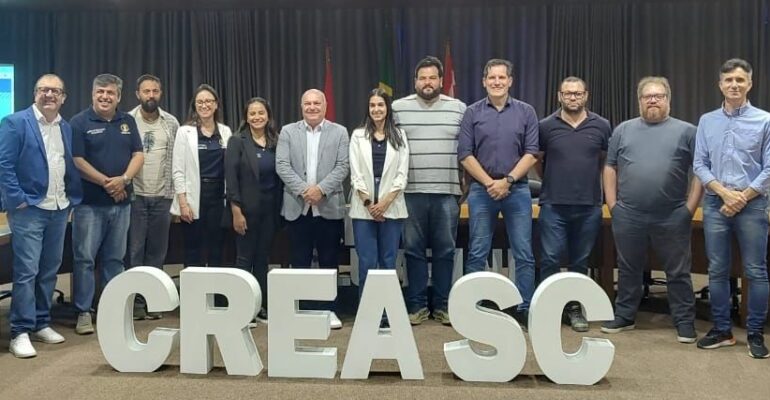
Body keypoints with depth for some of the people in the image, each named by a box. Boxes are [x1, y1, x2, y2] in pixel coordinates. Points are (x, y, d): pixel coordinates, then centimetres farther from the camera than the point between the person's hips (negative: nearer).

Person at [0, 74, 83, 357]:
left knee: (49, 270, 12)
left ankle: (41, 324, 23)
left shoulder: (66, 128, 12)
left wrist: (73, 200, 7)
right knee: (26, 271, -6)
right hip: (29, 209, -6)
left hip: (59, 209, 6)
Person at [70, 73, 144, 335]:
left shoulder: (128, 122, 11)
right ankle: (83, 312, 6)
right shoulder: (79, 122, -3)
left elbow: (138, 155, 5)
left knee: (114, 258, 11)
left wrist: (123, 179, -12)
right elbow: (77, 161, -10)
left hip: (121, 202, 4)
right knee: (85, 258, -1)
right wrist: (106, 182, -13)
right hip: (89, 202, -4)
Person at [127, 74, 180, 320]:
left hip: (162, 196, 3)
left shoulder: (171, 123, 7)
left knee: (157, 251, 8)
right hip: (135, 195, -3)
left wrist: (174, 192, 3)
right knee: (135, 250, 1)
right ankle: (135, 300, 10)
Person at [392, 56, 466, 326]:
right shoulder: (398, 108, 4)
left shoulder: (459, 109, 6)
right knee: (414, 250, 5)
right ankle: (417, 305, 15)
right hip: (411, 192, 0)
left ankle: (442, 305, 16)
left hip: (447, 192, 0)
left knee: (445, 251, 6)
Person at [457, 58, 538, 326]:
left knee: (524, 254, 2)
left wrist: (508, 180, -11)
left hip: (517, 190, 1)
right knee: (477, 254, 4)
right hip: (481, 191, 0)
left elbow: (531, 153, 0)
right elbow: (465, 155, -1)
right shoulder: (472, 113, 4)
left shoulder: (526, 112, 5)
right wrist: (489, 182, -10)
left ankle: (525, 309, 12)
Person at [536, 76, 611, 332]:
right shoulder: (546, 126, 0)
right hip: (553, 206, -1)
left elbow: (606, 161, 15)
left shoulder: (601, 126, 3)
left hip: (589, 206, 2)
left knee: (580, 261, 10)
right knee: (550, 259, -2)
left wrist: (591, 184, 14)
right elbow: (537, 161, 11)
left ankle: (575, 308, 23)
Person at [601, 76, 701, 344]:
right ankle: (624, 317, 25)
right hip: (628, 216, 2)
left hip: (673, 218, -2)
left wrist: (691, 206, -5)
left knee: (678, 272, 6)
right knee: (628, 270, 13)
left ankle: (684, 322, 17)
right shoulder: (623, 130, 9)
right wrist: (612, 203, 2)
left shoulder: (686, 131, 3)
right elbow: (610, 168, 10)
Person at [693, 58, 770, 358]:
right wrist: (725, 193, -9)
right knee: (717, 271, 7)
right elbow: (700, 165, 4)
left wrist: (742, 198, -10)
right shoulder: (707, 121, 8)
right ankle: (721, 330, 18)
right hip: (715, 204, 2)